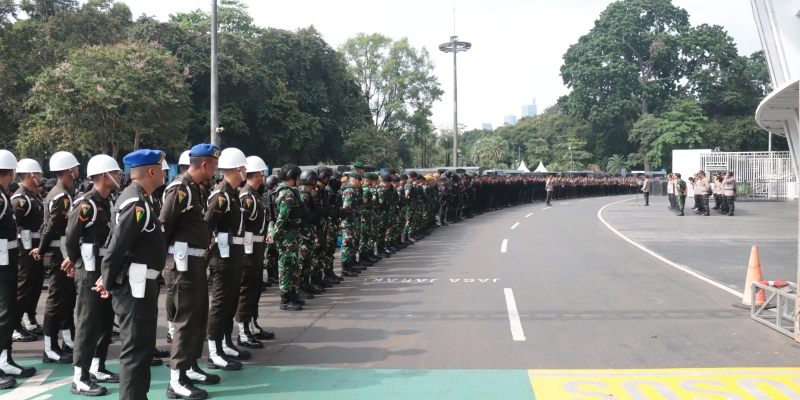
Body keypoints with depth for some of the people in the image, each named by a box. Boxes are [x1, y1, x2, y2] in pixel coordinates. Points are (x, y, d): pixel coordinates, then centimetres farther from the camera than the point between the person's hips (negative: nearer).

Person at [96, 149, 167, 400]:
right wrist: (108, 283, -10)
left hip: (139, 285, 11)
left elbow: (118, 244, 16)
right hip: (135, 287, -11)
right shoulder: (137, 204, -20)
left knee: (142, 347, 20)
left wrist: (109, 278, 15)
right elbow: (117, 247, -22)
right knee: (136, 350, -3)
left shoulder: (136, 199, 13)